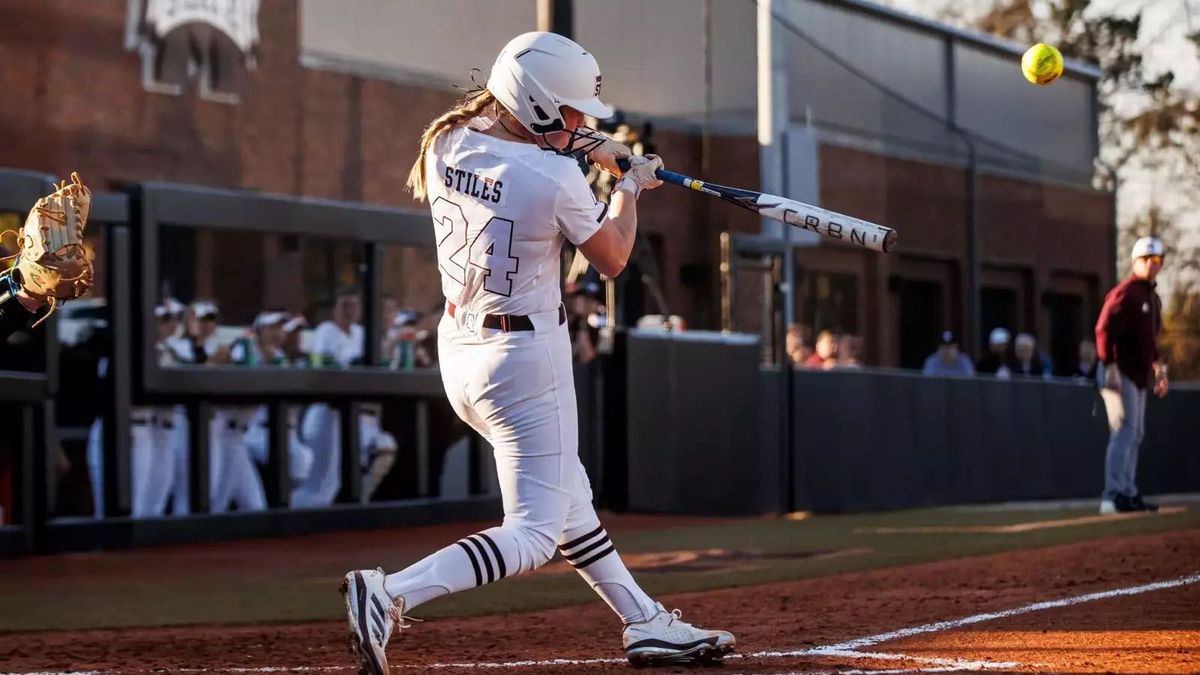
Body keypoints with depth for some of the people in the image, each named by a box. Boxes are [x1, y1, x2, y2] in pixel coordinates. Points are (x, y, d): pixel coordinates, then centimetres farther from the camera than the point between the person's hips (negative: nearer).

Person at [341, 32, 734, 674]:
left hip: (458, 345, 9)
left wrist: (581, 149, 14)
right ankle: (389, 594, -21)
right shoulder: (557, 177, -21)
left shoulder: (445, 142, -3)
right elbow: (613, 258, -4)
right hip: (526, 356, -9)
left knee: (569, 496, 21)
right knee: (534, 532, -5)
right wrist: (629, 187, 12)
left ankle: (646, 623, 31)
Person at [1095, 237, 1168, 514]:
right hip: (1120, 374, -10)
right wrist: (1109, 366, -26)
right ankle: (1113, 496, -19)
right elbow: (1104, 330, -19)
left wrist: (1159, 369, 22)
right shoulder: (1125, 293, -11)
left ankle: (1128, 494, 19)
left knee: (1135, 435, 12)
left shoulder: (1153, 298, 18)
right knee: (1125, 431, -15)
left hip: (1139, 376, 10)